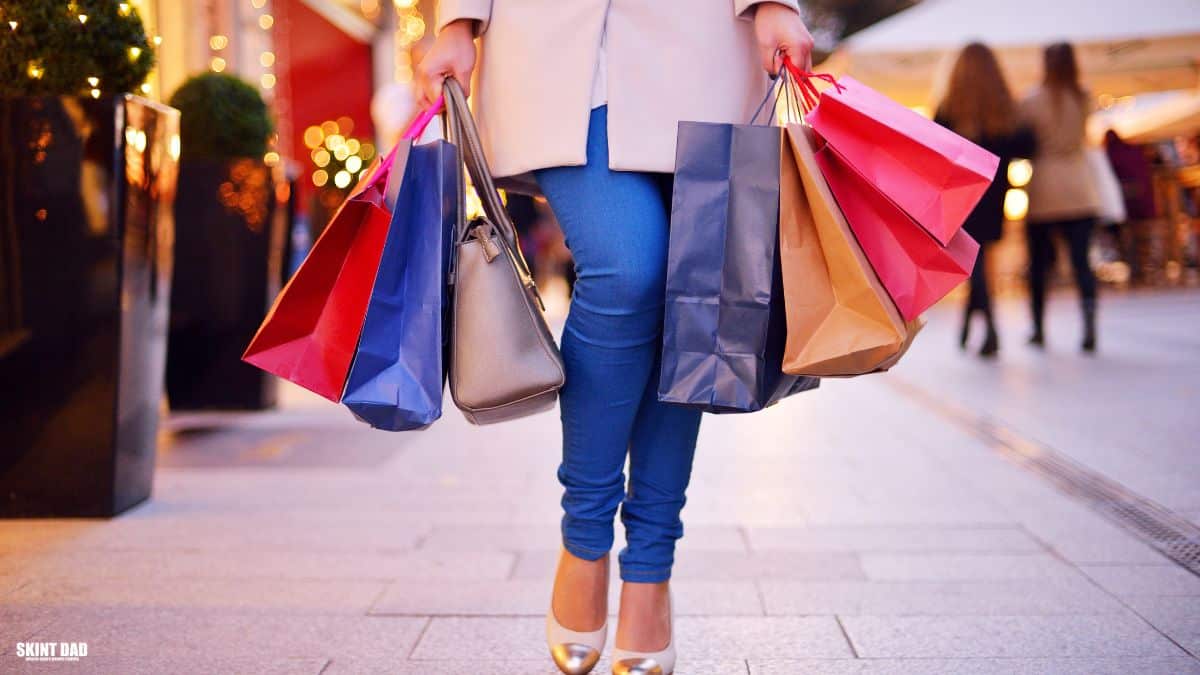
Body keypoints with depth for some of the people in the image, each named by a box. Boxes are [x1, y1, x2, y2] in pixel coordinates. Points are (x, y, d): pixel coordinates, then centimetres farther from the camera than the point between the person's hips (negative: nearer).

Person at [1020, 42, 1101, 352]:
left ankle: (1038, 330, 16)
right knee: (1081, 260, -1)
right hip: (1079, 190, 2)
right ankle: (1089, 326, -16)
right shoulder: (1084, 99, 4)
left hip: (1044, 189, -2)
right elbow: (1084, 138, 13)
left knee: (1039, 262, 9)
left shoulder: (1033, 100, -6)